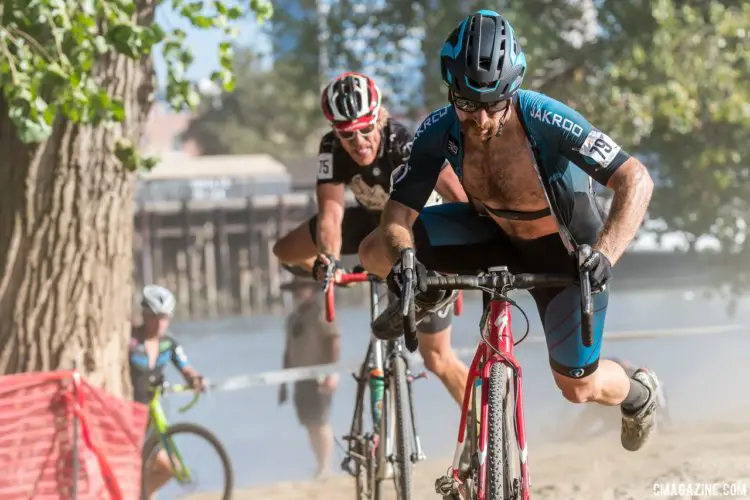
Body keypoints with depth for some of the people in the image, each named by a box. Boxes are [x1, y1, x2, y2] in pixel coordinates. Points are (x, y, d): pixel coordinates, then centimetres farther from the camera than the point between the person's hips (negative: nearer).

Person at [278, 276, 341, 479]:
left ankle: (325, 469, -10)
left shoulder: (321, 314, -6)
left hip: (319, 378, -8)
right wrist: (283, 383, 20)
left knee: (320, 422, -10)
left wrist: (332, 373, -23)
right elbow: (289, 351, 22)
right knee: (310, 425, 5)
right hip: (301, 378, 8)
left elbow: (335, 342, -15)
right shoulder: (292, 318, 19)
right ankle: (320, 466, 10)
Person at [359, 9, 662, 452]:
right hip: (495, 232, 3)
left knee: (578, 387, 1)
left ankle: (639, 394, 39)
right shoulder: (439, 132, -26)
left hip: (564, 249, -3)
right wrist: (403, 258, -47)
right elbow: (396, 219, -24)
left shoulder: (546, 121, -37)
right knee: (377, 252, -16)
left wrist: (605, 254, -51)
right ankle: (429, 295, 20)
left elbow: (636, 180, -38)